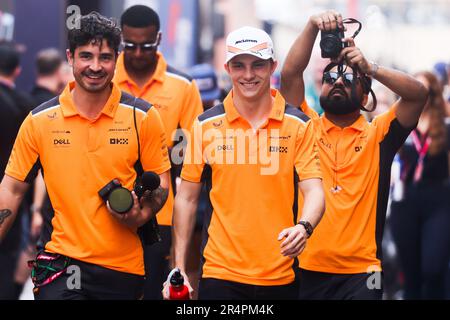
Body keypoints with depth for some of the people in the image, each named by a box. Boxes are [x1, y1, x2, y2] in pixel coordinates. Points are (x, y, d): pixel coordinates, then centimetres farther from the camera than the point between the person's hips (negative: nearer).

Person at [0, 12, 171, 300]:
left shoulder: (143, 117, -1)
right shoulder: (39, 120, 0)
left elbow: (160, 182, 5)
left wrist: (141, 215, -14)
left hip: (124, 266, 1)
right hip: (61, 262, 0)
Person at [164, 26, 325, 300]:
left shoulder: (299, 125, 1)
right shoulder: (206, 126, 2)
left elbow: (314, 191, -5)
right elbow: (187, 198, 6)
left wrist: (304, 227, -27)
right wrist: (179, 270, 3)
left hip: (281, 276, 0)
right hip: (220, 274, 0)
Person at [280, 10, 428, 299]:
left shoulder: (378, 135, 7)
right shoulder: (308, 128, 10)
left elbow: (418, 94, -5)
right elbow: (290, 74, -2)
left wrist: (370, 68, -15)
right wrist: (313, 26, -12)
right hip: (308, 268, 1)